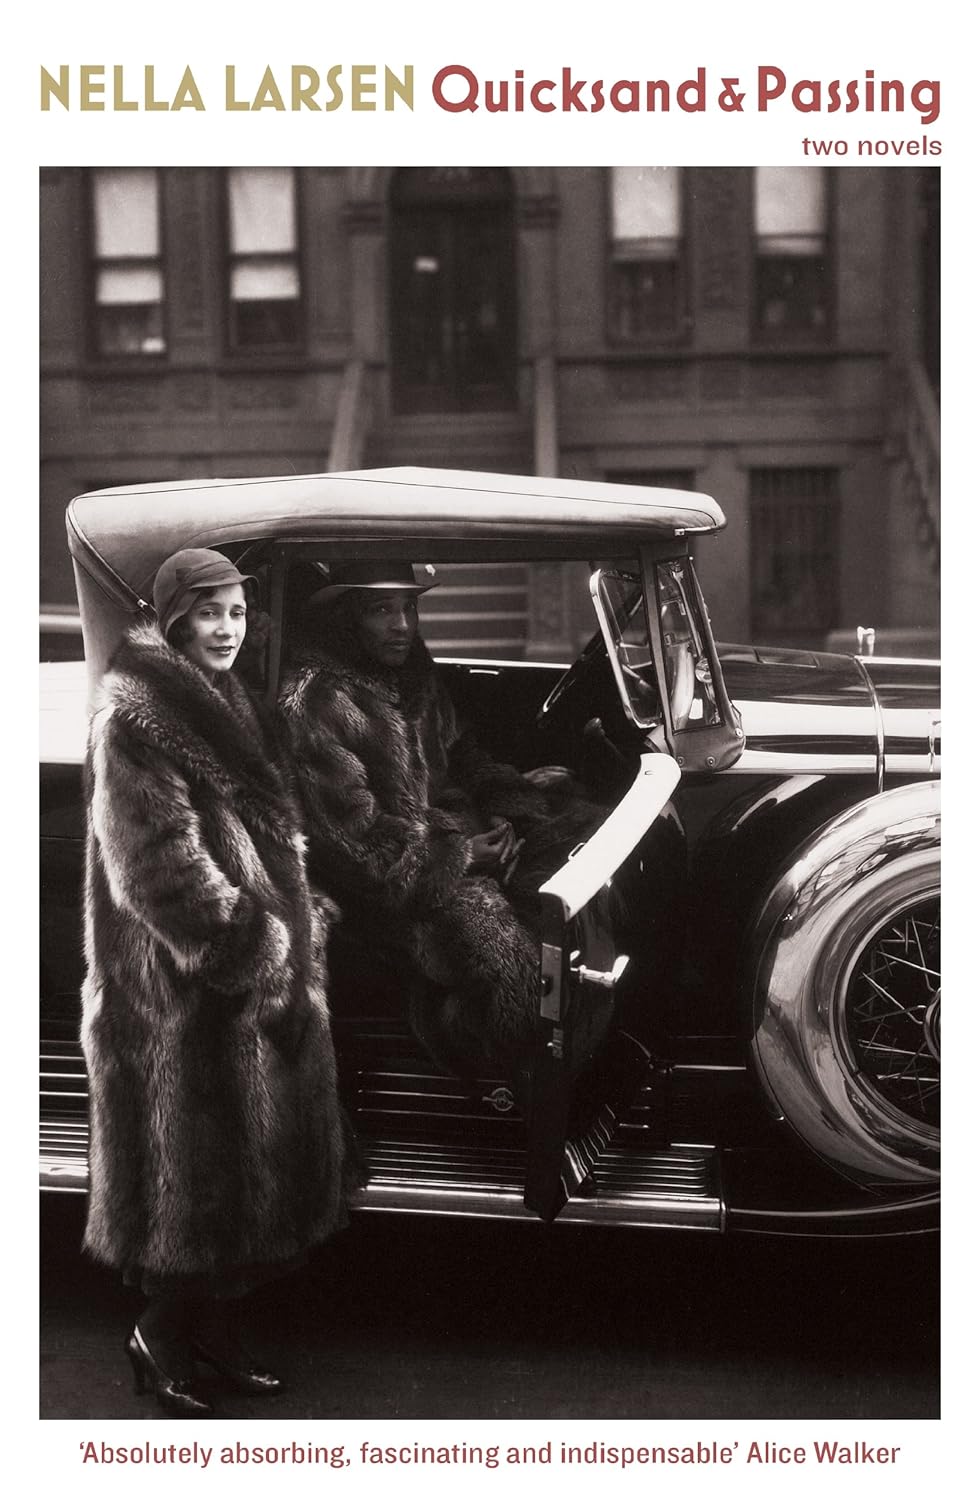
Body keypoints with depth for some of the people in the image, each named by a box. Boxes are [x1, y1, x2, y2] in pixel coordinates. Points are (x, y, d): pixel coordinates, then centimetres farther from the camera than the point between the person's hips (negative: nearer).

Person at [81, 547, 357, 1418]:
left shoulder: (224, 703, 14)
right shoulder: (135, 719, -15)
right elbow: (162, 865, -21)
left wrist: (298, 923, 13)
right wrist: (252, 949, -19)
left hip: (265, 973, 9)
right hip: (185, 988, -9)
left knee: (252, 1153, 14)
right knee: (194, 1159, 1)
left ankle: (216, 1323, 28)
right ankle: (162, 1337, 18)